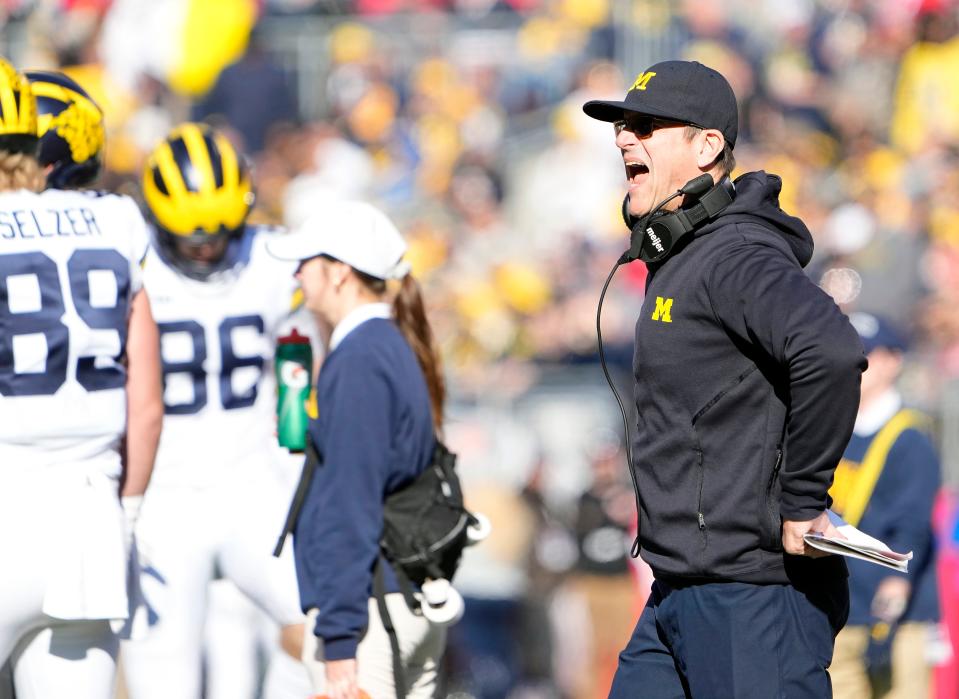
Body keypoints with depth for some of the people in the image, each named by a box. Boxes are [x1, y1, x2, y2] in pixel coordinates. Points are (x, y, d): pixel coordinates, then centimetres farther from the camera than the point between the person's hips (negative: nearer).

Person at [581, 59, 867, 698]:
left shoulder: (738, 258, -16)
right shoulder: (679, 260, 17)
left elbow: (831, 353, -33)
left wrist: (801, 502, -25)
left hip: (751, 595, -10)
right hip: (681, 593, 10)